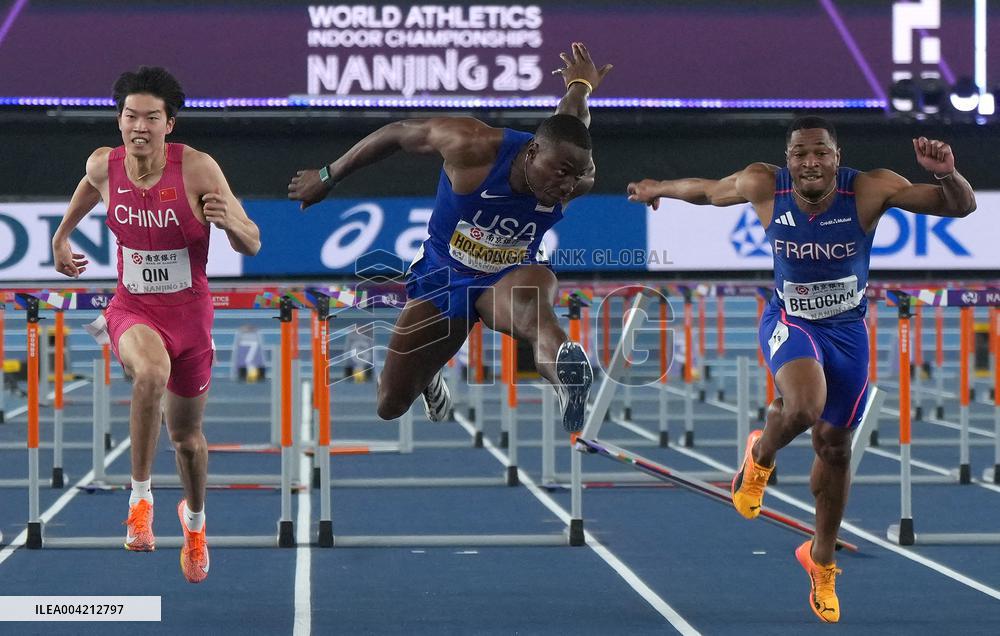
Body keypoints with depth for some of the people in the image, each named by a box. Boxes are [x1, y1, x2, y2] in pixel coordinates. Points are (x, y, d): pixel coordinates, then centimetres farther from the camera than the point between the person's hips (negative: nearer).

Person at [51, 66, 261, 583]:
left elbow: (252, 245, -14)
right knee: (151, 371, -37)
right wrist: (62, 235, 29)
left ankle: (194, 520, 48)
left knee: (186, 434, 15)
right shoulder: (104, 166, -9)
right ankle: (140, 498, -23)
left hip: (189, 313, 0)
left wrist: (229, 221, -35)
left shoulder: (198, 169, -18)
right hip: (132, 311, 0)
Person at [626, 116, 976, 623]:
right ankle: (760, 457, 5)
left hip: (848, 331, 2)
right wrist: (658, 189, 20)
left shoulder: (869, 190, -23)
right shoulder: (764, 186, -20)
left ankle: (821, 560, 35)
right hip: (789, 322, -2)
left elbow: (961, 207, -24)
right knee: (804, 407, -32)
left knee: (834, 447, 12)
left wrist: (947, 175, -46)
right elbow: (706, 190, 2)